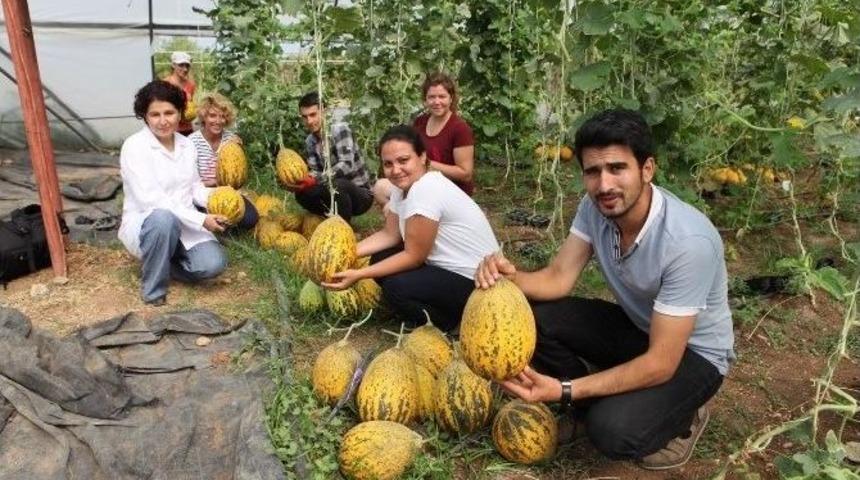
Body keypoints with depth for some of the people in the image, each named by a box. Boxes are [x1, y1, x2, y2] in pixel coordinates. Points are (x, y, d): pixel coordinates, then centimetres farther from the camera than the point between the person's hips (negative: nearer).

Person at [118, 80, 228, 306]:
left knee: (213, 263, -21)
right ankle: (153, 287, -14)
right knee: (164, 219, -40)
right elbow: (151, 200, -24)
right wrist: (201, 220, -27)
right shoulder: (134, 146, -16)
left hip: (185, 225, 5)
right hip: (144, 224, -5)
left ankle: (159, 263, 12)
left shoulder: (187, 145, 3)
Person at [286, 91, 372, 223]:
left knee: (336, 184, -35)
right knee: (302, 194, -14)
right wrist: (297, 182, -23)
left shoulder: (340, 129, -16)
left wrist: (317, 179, -38)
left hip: (361, 194, -6)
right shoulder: (309, 142, 4)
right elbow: (314, 172, -2)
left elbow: (346, 165, -28)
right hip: (336, 195, 6)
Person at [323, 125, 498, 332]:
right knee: (380, 259, 5)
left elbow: (413, 256, -22)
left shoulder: (427, 191, -27)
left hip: (477, 281, -10)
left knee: (396, 288, -21)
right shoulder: (404, 186, 1)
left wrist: (358, 275, -19)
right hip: (447, 266, 10)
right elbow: (389, 235, 8)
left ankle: (455, 326, 2)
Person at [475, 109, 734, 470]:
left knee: (612, 428, -30)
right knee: (531, 319, -15)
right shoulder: (595, 207, -16)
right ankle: (603, 397, 4)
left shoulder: (688, 241, -35)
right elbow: (558, 278, -11)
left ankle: (682, 417, 3)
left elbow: (660, 364, -32)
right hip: (635, 327, 6)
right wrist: (510, 276, -34)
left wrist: (564, 390, -36)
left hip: (694, 354, -5)